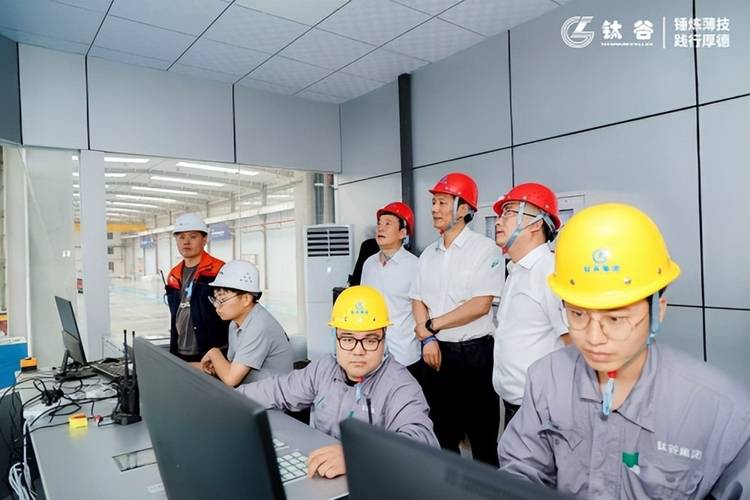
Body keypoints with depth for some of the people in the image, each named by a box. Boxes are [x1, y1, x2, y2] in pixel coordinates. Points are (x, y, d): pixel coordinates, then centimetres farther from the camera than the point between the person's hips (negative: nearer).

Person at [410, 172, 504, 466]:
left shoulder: (484, 248, -8)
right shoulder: (429, 254, 11)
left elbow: (481, 305, -16)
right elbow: (418, 302, 9)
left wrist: (431, 325, -9)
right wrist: (428, 339, -9)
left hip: (474, 353, -5)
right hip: (436, 353, 6)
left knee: (483, 438, 6)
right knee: (442, 433, 17)